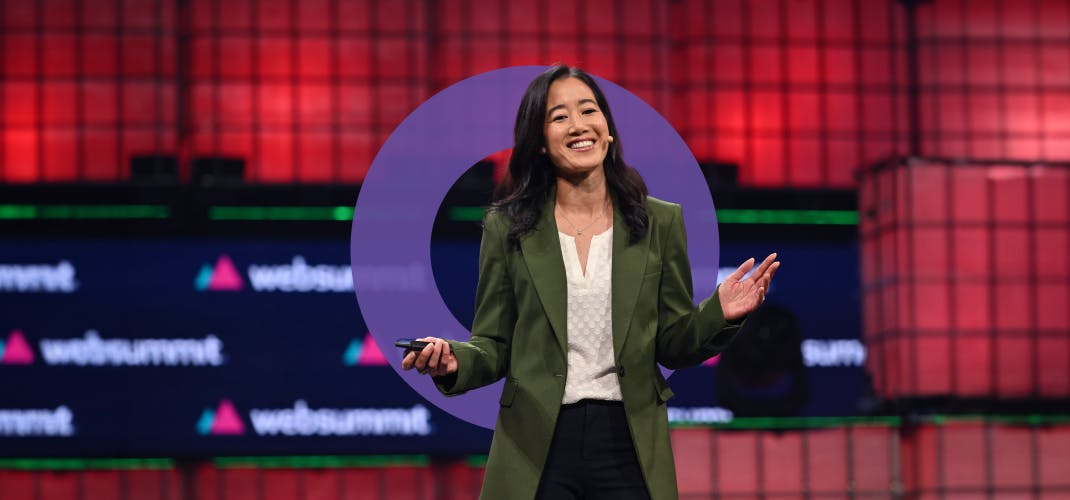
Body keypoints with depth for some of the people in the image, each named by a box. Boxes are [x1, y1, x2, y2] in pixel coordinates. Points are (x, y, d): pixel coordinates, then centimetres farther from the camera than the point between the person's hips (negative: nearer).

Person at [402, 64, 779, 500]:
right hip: (536, 448, -1)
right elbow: (494, 347, 4)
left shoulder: (660, 223, 4)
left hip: (630, 447, 1)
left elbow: (673, 346, 6)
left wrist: (719, 314, -13)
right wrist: (455, 362, -17)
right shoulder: (507, 227, 3)